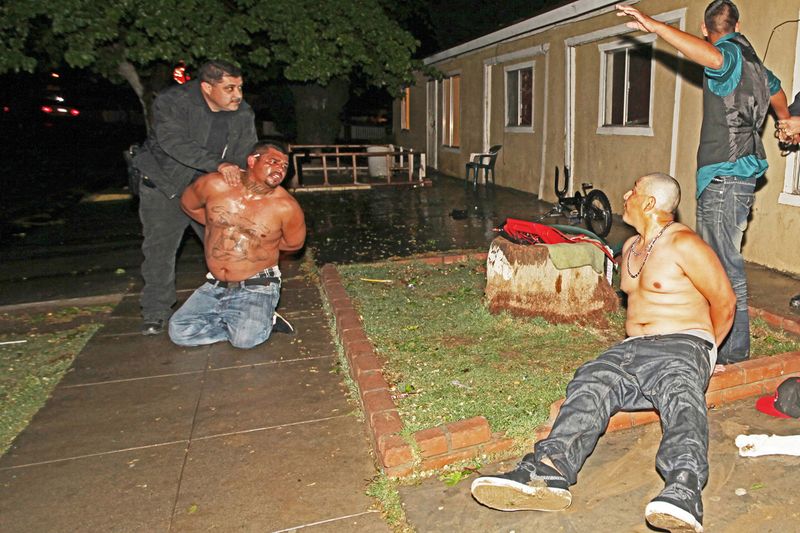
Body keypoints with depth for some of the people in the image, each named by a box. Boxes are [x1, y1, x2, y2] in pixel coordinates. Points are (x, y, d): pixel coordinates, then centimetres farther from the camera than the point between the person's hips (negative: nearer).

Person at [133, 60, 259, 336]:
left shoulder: (243, 114, -9)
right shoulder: (172, 102, -22)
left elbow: (247, 157, -10)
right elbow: (175, 142, -36)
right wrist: (217, 164, -47)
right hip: (165, 187, -3)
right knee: (160, 250, 2)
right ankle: (155, 313, 17)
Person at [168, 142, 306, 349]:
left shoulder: (286, 207, -15)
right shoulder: (215, 185, -9)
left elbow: (294, 243, 3)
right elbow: (188, 204, 13)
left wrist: (259, 240, 4)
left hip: (256, 287, -4)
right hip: (215, 285, 5)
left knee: (245, 339, -27)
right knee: (179, 332, -6)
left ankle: (263, 320, 6)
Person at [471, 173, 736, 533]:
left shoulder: (684, 245, -4)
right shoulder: (630, 247, 21)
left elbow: (725, 301, 0)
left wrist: (705, 350, 9)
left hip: (682, 345, -5)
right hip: (633, 345, 5)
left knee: (680, 393, -37)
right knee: (591, 382, -24)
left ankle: (682, 490, -60)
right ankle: (549, 471, -46)